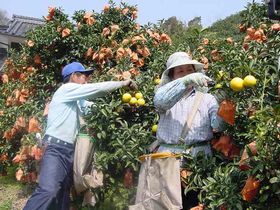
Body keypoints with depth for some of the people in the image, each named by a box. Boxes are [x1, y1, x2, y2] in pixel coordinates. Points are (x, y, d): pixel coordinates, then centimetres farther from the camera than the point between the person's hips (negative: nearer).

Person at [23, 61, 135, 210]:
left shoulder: (75, 99, 21)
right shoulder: (66, 89, -4)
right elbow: (98, 88, -9)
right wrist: (123, 83, 1)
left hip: (68, 151, 10)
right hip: (56, 149, -10)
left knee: (63, 196, 8)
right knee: (48, 191, -26)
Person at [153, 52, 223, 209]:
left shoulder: (206, 97, 13)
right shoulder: (166, 95, 12)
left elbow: (219, 125, -4)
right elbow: (160, 100, -14)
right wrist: (186, 81, -25)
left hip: (199, 157, 0)